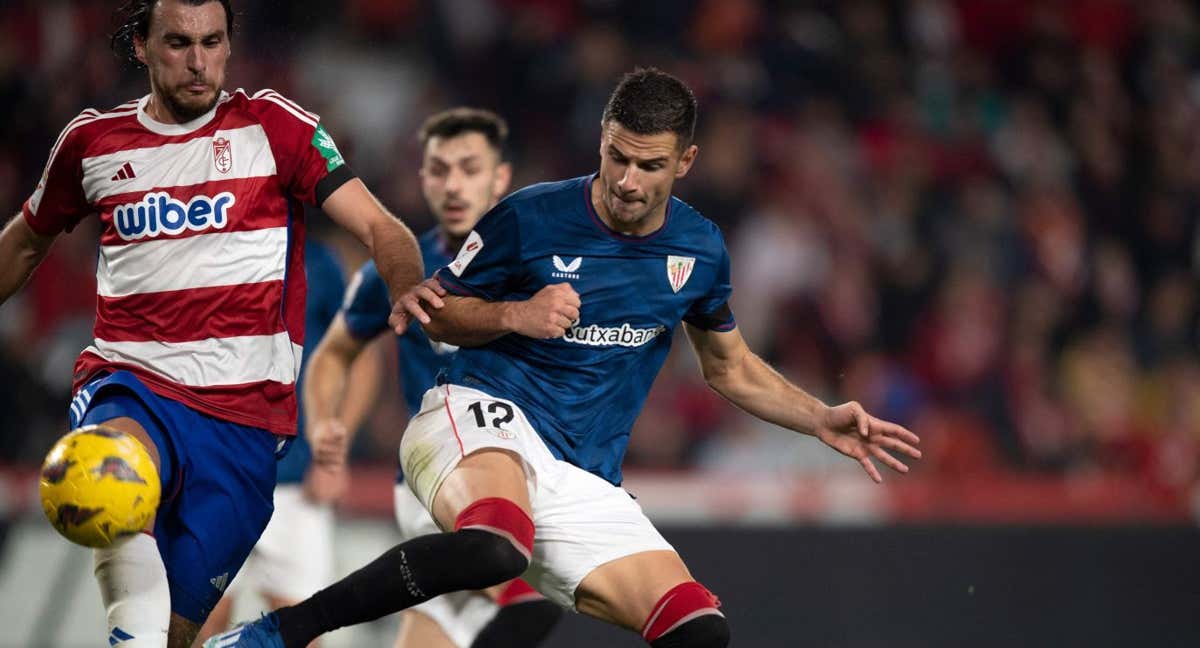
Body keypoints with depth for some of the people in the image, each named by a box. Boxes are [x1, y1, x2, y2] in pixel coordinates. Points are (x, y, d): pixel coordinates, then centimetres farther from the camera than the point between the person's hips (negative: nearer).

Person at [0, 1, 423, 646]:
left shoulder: (272, 126, 3)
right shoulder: (93, 140, 10)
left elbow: (378, 229, -4)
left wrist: (412, 292, -26)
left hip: (244, 413, -1)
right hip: (130, 382, 1)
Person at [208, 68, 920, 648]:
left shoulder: (700, 249, 9)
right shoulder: (529, 218, -4)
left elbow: (732, 369, 25)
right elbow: (436, 312, 8)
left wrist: (823, 421, 14)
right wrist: (516, 316, -10)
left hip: (584, 482, 5)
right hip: (482, 415, -5)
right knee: (496, 546, -42)